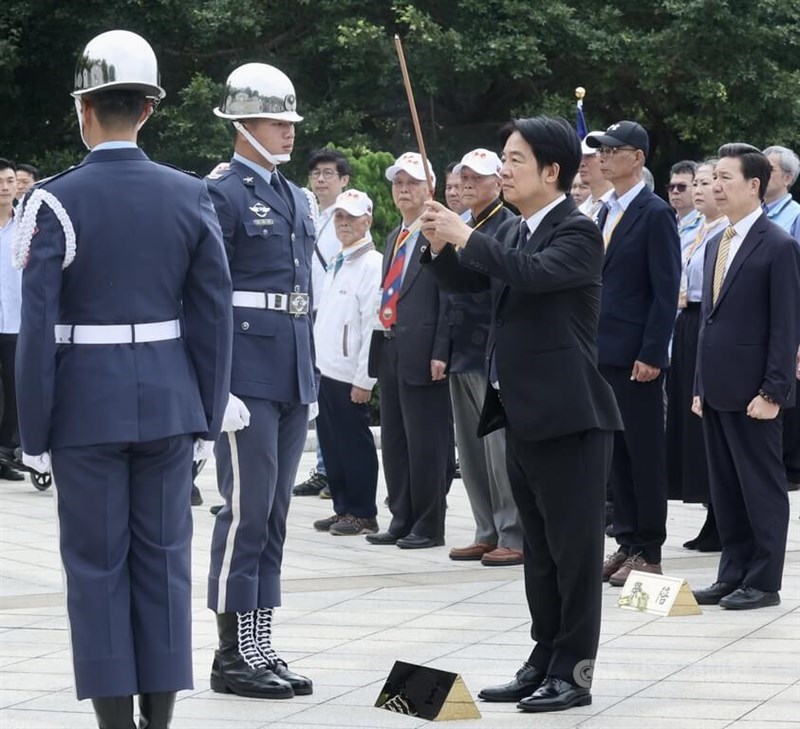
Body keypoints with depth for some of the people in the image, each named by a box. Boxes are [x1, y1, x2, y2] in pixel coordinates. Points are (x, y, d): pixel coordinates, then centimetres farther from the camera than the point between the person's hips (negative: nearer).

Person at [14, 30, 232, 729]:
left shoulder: (56, 201, -10)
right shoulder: (191, 196, 1)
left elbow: (38, 327, -11)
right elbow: (214, 316, 2)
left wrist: (35, 433, -4)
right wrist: (206, 419, 11)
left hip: (86, 407, -3)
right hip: (169, 402, 3)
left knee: (97, 565, 3)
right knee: (164, 559, 9)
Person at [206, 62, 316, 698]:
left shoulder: (295, 199, 17)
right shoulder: (222, 195, -9)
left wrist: (311, 376, 18)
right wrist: (217, 386, -18)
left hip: (294, 375, 8)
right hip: (247, 374, -8)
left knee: (273, 515, 10)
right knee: (246, 512, -7)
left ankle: (260, 646, 14)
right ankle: (234, 653, -3)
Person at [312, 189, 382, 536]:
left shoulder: (372, 264, -12)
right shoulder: (336, 263, 15)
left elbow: (374, 324, -16)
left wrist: (363, 380, -17)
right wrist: (316, 361, 14)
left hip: (350, 376, -8)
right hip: (326, 370, 8)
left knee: (354, 443, -1)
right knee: (331, 441, 11)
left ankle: (362, 514, 7)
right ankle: (342, 509, 19)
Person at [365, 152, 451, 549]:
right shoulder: (394, 238, 18)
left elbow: (450, 298, -13)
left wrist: (440, 353, -18)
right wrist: (380, 344, 13)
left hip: (422, 352, -9)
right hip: (389, 348, 9)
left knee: (425, 443, -3)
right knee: (393, 442, 12)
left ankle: (428, 527, 2)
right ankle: (401, 520, 19)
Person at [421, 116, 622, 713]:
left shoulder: (579, 232, -12)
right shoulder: (512, 233, 14)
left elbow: (535, 273, -28)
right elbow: (465, 281, 19)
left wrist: (466, 237, -20)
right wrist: (441, 245, 0)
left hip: (568, 415, -9)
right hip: (524, 411, 9)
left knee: (574, 549, -3)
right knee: (540, 549, 14)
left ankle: (574, 671, 0)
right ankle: (544, 663, 20)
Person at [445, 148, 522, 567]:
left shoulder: (509, 227, -9)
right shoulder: (463, 230, 18)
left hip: (494, 354, -9)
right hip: (463, 354, 9)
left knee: (501, 449, -8)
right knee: (472, 450, 11)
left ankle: (514, 537, -3)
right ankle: (488, 534, 18)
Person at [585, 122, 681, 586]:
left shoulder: (655, 214, -9)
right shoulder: (608, 213, 15)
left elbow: (666, 290, -13)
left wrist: (651, 354, -18)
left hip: (637, 356, -8)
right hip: (605, 353, 8)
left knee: (645, 454, -2)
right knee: (617, 452, 10)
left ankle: (649, 552, 2)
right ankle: (627, 543, 16)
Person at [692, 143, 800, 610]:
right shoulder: (718, 244, 15)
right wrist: (701, 387, 15)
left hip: (752, 391, -8)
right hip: (718, 390, 8)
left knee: (762, 486, -1)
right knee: (726, 488, 11)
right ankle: (734, 575, 18)